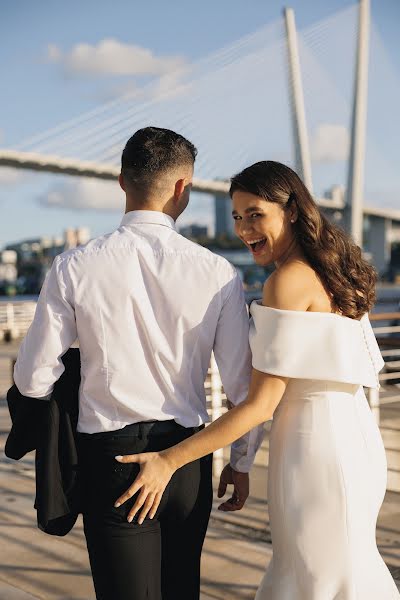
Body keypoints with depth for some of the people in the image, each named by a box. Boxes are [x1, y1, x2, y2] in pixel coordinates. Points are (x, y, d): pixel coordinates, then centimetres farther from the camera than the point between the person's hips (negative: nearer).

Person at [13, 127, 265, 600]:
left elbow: (32, 379, -4)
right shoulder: (217, 273, -8)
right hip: (187, 459, 2)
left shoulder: (74, 268, -11)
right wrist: (241, 462, 12)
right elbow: (244, 387, -4)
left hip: (110, 457, -2)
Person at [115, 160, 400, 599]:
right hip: (353, 438, 9)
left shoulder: (290, 280, -17)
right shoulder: (333, 276, 10)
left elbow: (260, 404, -19)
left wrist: (168, 461, -17)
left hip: (317, 446, -9)